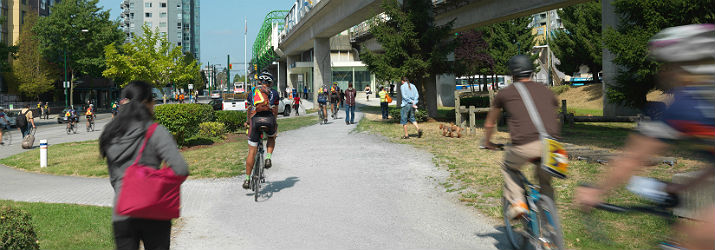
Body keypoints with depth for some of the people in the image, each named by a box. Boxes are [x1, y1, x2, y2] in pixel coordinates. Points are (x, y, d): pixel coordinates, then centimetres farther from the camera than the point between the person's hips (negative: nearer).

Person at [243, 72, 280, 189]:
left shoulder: (253, 92, 23)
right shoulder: (274, 93, 20)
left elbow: (249, 110, 33)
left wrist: (248, 122, 49)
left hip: (255, 120, 1)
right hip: (269, 120, 0)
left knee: (252, 151, 5)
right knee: (272, 138, 33)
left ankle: (247, 179, 4)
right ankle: (268, 158, 8)